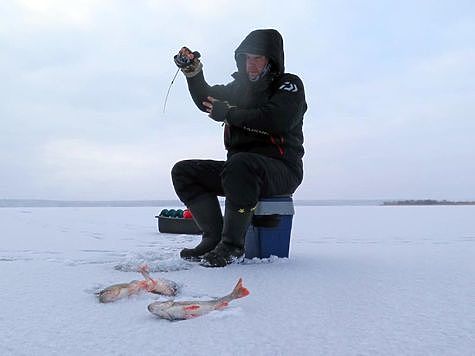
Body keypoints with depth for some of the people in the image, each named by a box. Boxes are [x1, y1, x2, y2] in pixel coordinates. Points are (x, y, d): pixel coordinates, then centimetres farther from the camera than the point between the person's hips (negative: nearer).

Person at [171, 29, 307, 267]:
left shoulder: (289, 85, 0)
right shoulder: (241, 86, 21)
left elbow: (276, 120, -19)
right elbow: (207, 100, 14)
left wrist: (229, 113, -13)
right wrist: (193, 71, -2)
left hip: (281, 169, -7)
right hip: (241, 168, 8)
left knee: (240, 164, -39)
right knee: (183, 171, -3)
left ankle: (232, 246, -29)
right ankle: (213, 238, -14)